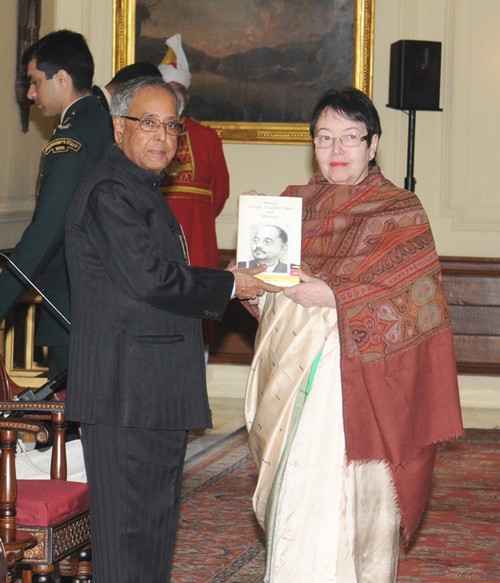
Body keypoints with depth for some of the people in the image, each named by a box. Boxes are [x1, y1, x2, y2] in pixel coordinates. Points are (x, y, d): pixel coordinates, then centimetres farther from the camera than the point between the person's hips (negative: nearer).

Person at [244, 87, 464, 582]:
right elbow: (265, 296, 16)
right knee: (297, 506, 1)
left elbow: (411, 303, -8)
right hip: (295, 372, 4)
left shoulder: (400, 213, 1)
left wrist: (331, 293, -17)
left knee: (353, 501, -8)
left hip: (357, 380, -4)